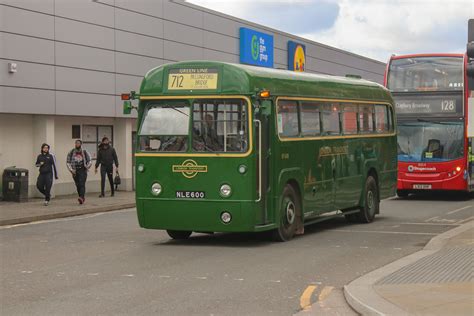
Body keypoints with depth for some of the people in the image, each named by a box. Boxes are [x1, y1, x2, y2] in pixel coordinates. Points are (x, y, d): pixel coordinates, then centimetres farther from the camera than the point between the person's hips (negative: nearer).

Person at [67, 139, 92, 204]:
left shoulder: (84, 152, 4)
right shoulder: (72, 152, 5)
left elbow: (89, 161, 11)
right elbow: (68, 162, 9)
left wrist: (87, 167, -3)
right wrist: (71, 170, -2)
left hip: (82, 170, -2)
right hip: (75, 171, 3)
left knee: (82, 184, -17)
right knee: (78, 185, 4)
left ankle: (81, 197, -28)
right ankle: (82, 197, 15)